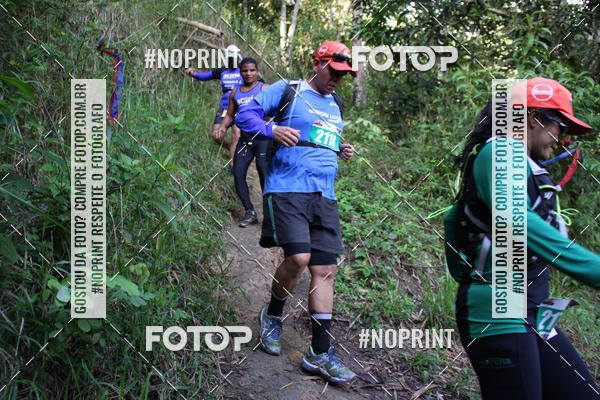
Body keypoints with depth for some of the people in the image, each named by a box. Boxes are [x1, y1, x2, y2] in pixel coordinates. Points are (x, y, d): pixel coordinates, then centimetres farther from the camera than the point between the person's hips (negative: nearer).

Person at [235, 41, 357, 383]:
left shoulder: (336, 105, 22)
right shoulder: (287, 91, 3)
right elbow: (245, 114, -2)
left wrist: (340, 151, 14)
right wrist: (272, 129, -20)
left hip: (324, 197, 7)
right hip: (287, 190, -6)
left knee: (325, 271, 1)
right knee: (298, 258, -22)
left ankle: (320, 354, 9)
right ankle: (273, 315, 10)